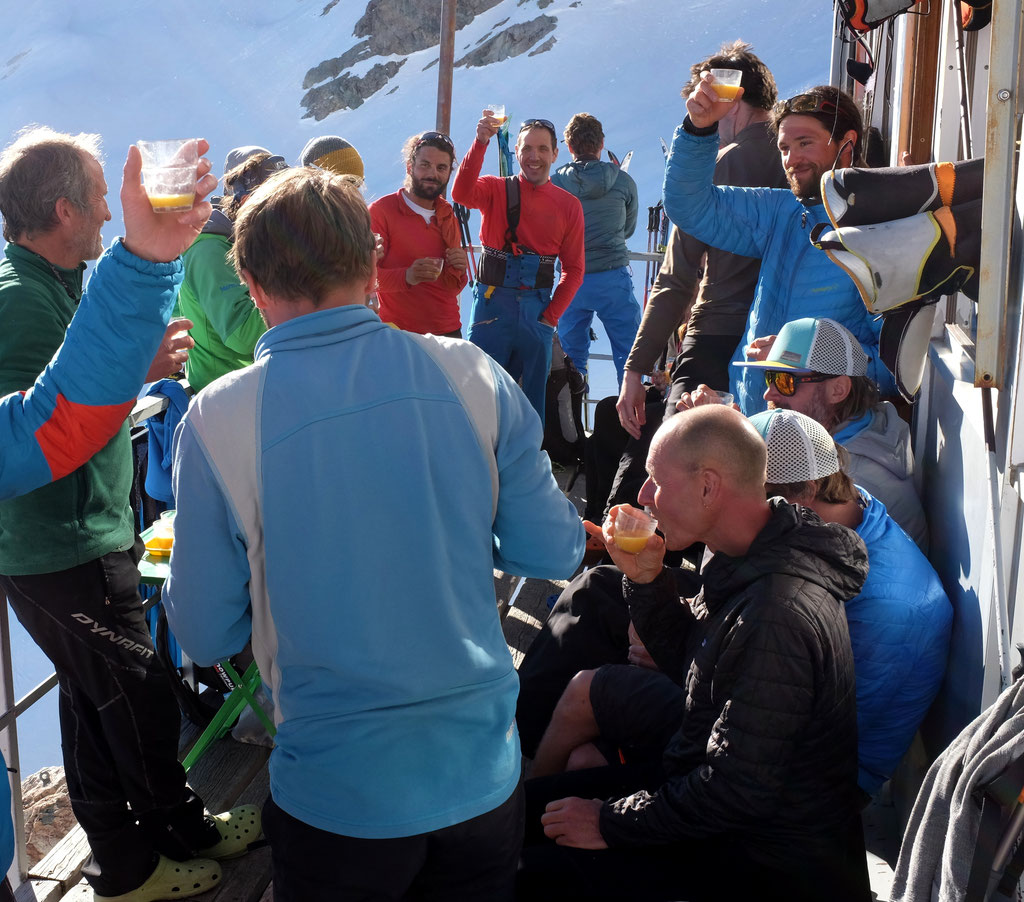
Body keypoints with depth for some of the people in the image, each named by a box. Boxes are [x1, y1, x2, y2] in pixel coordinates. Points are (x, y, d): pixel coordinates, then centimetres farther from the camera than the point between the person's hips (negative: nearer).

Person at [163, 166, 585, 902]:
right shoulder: (472, 374, -10)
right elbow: (553, 552, -3)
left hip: (341, 793, -1)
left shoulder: (218, 418, -14)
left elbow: (206, 636, -7)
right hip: (484, 767, 2)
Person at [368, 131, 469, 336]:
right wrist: (406, 276, -29)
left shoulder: (448, 217, 12)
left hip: (449, 331, 5)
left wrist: (458, 271, -6)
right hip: (398, 334, -5)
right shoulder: (380, 211, -7)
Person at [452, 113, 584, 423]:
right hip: (493, 304, -2)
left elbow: (573, 269, 8)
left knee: (534, 395, 9)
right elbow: (462, 193, -20)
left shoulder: (568, 205, 6)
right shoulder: (496, 189, 2)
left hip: (537, 311, 2)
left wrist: (552, 315, -3)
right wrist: (481, 142, -31)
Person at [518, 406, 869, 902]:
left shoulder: (778, 615, -31)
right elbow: (691, 664, 13)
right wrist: (646, 580, -3)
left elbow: (736, 790, -29)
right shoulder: (747, 564, 0)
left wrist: (610, 823, -18)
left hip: (768, 861, -9)